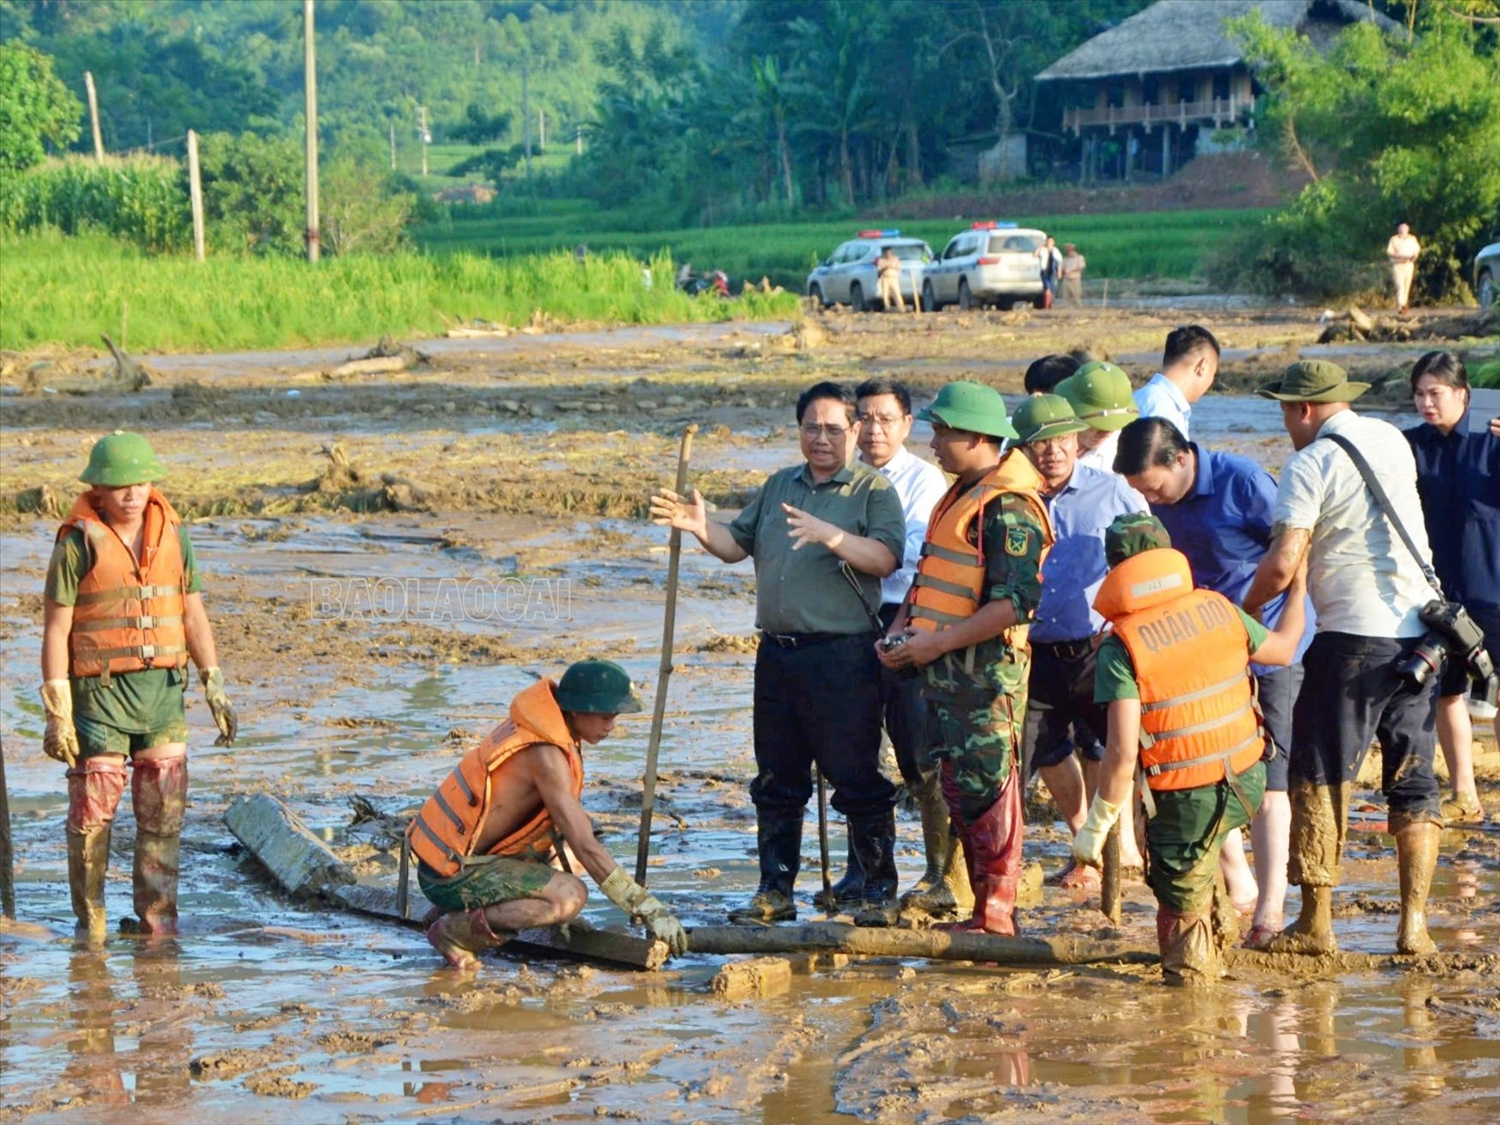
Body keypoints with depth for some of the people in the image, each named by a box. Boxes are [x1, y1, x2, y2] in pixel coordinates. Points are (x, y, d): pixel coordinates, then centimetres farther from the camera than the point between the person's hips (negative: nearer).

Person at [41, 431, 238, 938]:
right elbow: (55, 630, -6)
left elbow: (194, 616, 12)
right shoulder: (78, 543, -7)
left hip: (164, 688, 4)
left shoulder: (174, 536, 7)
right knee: (93, 812, -1)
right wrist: (57, 713, -10)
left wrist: (217, 692, 7)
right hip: (100, 691, -4)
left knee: (163, 816, 3)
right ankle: (89, 922, 12)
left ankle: (156, 919, 11)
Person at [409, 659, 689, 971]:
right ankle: (455, 930, -12)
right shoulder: (547, 755, -22)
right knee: (571, 896, -25)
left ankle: (464, 907, 15)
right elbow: (586, 847, -24)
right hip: (453, 873, -10)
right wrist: (649, 910, -21)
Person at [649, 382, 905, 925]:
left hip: (842, 657, -7)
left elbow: (886, 558, -16)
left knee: (857, 781, -4)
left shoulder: (873, 490, -2)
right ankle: (774, 891, 19)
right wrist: (702, 528, -2)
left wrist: (829, 535, -29)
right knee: (777, 782, 11)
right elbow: (738, 544, 19)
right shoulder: (780, 487, 18)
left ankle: (880, 892, 3)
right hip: (778, 652, 7)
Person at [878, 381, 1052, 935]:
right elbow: (930, 578, 26)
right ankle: (985, 907, 21)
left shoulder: (1008, 509, -15)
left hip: (986, 673, -10)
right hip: (948, 674, 10)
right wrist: (901, 629, 9)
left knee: (985, 788, -6)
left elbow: (1015, 603, -23)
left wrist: (936, 643, -21)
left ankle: (996, 915, -2)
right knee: (959, 788, 13)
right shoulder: (961, 495, 17)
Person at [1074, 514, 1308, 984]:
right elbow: (1283, 648, 16)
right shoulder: (1218, 610, -3)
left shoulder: (1121, 648, -16)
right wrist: (1297, 589, 34)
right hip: (1247, 786, 5)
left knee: (1182, 904, 14)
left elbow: (1123, 752, -20)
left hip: (1184, 800, -5)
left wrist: (1096, 824, -9)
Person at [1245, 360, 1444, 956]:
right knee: (1414, 783, 11)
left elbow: (1282, 565, -14)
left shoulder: (1310, 465, -8)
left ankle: (1316, 923, 4)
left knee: (1319, 779, 4)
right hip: (1421, 630, 6)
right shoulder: (1393, 441, 12)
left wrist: (1246, 610, 3)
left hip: (1352, 636, -6)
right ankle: (1414, 922, 5)